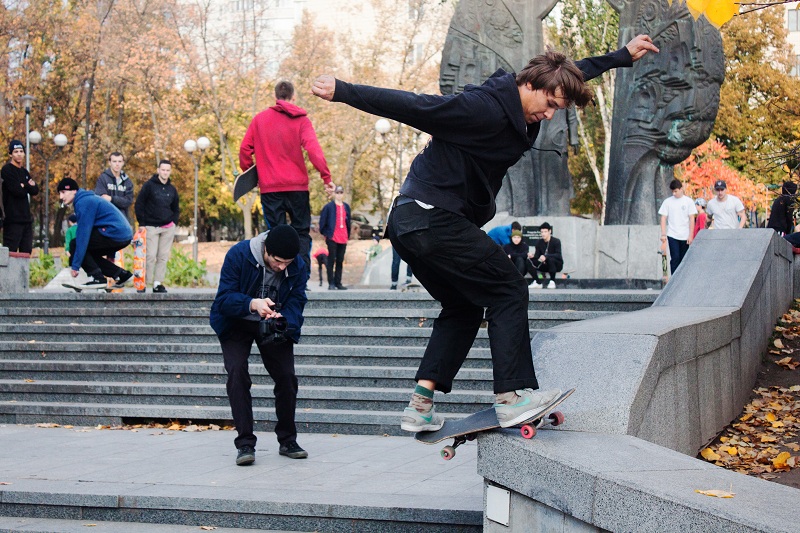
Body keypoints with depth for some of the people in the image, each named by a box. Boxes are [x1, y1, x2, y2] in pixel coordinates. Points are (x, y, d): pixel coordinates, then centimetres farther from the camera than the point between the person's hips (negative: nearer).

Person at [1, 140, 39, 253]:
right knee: (10, 252, -11)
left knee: (27, 252, 8)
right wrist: (28, 187, 2)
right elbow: (17, 191, -16)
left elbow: (35, 190, 9)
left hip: (26, 218, 8)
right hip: (13, 219, -8)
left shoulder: (24, 172, 19)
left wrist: (24, 186, -8)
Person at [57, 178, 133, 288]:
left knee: (75, 245, -5)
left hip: (115, 233, -10)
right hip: (125, 234, 10)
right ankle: (122, 274, 15)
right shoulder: (88, 199, 20)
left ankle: (97, 278, -10)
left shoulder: (83, 203, -11)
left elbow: (83, 234, -17)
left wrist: (75, 266, -16)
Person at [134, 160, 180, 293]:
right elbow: (138, 205, -4)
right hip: (151, 227, -4)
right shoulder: (149, 185, -3)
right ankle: (145, 282, -1)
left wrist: (174, 222, 7)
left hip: (168, 228, 4)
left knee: (163, 257, 3)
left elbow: (176, 209, 22)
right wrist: (142, 224, -8)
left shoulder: (172, 189, 11)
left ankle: (158, 283, 8)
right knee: (150, 256, -7)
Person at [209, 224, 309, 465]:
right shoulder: (238, 254, -27)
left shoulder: (298, 266, -17)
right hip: (237, 324, -2)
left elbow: (296, 301, -15)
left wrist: (285, 322, -38)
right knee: (237, 373, -19)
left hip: (274, 325, 2)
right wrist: (252, 304, -47)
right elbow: (224, 297, -28)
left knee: (286, 376, -5)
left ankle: (287, 440, 13)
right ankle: (245, 443, -15)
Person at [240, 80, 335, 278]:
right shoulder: (301, 120, -1)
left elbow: (245, 149, 6)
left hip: (269, 187, 1)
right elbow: (313, 149, -13)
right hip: (297, 186, -1)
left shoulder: (259, 119, 7)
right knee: (301, 232, 7)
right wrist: (326, 177, -15)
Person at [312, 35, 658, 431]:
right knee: (508, 292, -6)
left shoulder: (519, 113, 12)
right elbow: (412, 107, -20)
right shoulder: (484, 109, -18)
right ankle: (512, 397, -10)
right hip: (434, 218, -11)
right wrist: (343, 92, -19)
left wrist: (623, 56, 35)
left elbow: (572, 73, 28)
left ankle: (420, 405, 12)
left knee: (463, 308, 18)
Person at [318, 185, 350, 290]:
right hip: (332, 238, -5)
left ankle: (338, 283, 11)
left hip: (343, 238, 5)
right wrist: (325, 233, -5)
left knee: (340, 261, 7)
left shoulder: (346, 207, 14)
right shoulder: (328, 206, -2)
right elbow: (322, 221, -2)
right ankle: (331, 284, -2)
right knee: (331, 260, -3)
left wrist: (348, 235, 15)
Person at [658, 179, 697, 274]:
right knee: (675, 258, -9)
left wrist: (691, 235, -4)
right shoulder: (667, 201, 3)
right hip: (672, 235, -1)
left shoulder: (688, 201, 2)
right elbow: (663, 218, 2)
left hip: (685, 236, 1)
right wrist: (663, 234, -6)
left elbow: (692, 219, 1)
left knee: (683, 259, 5)